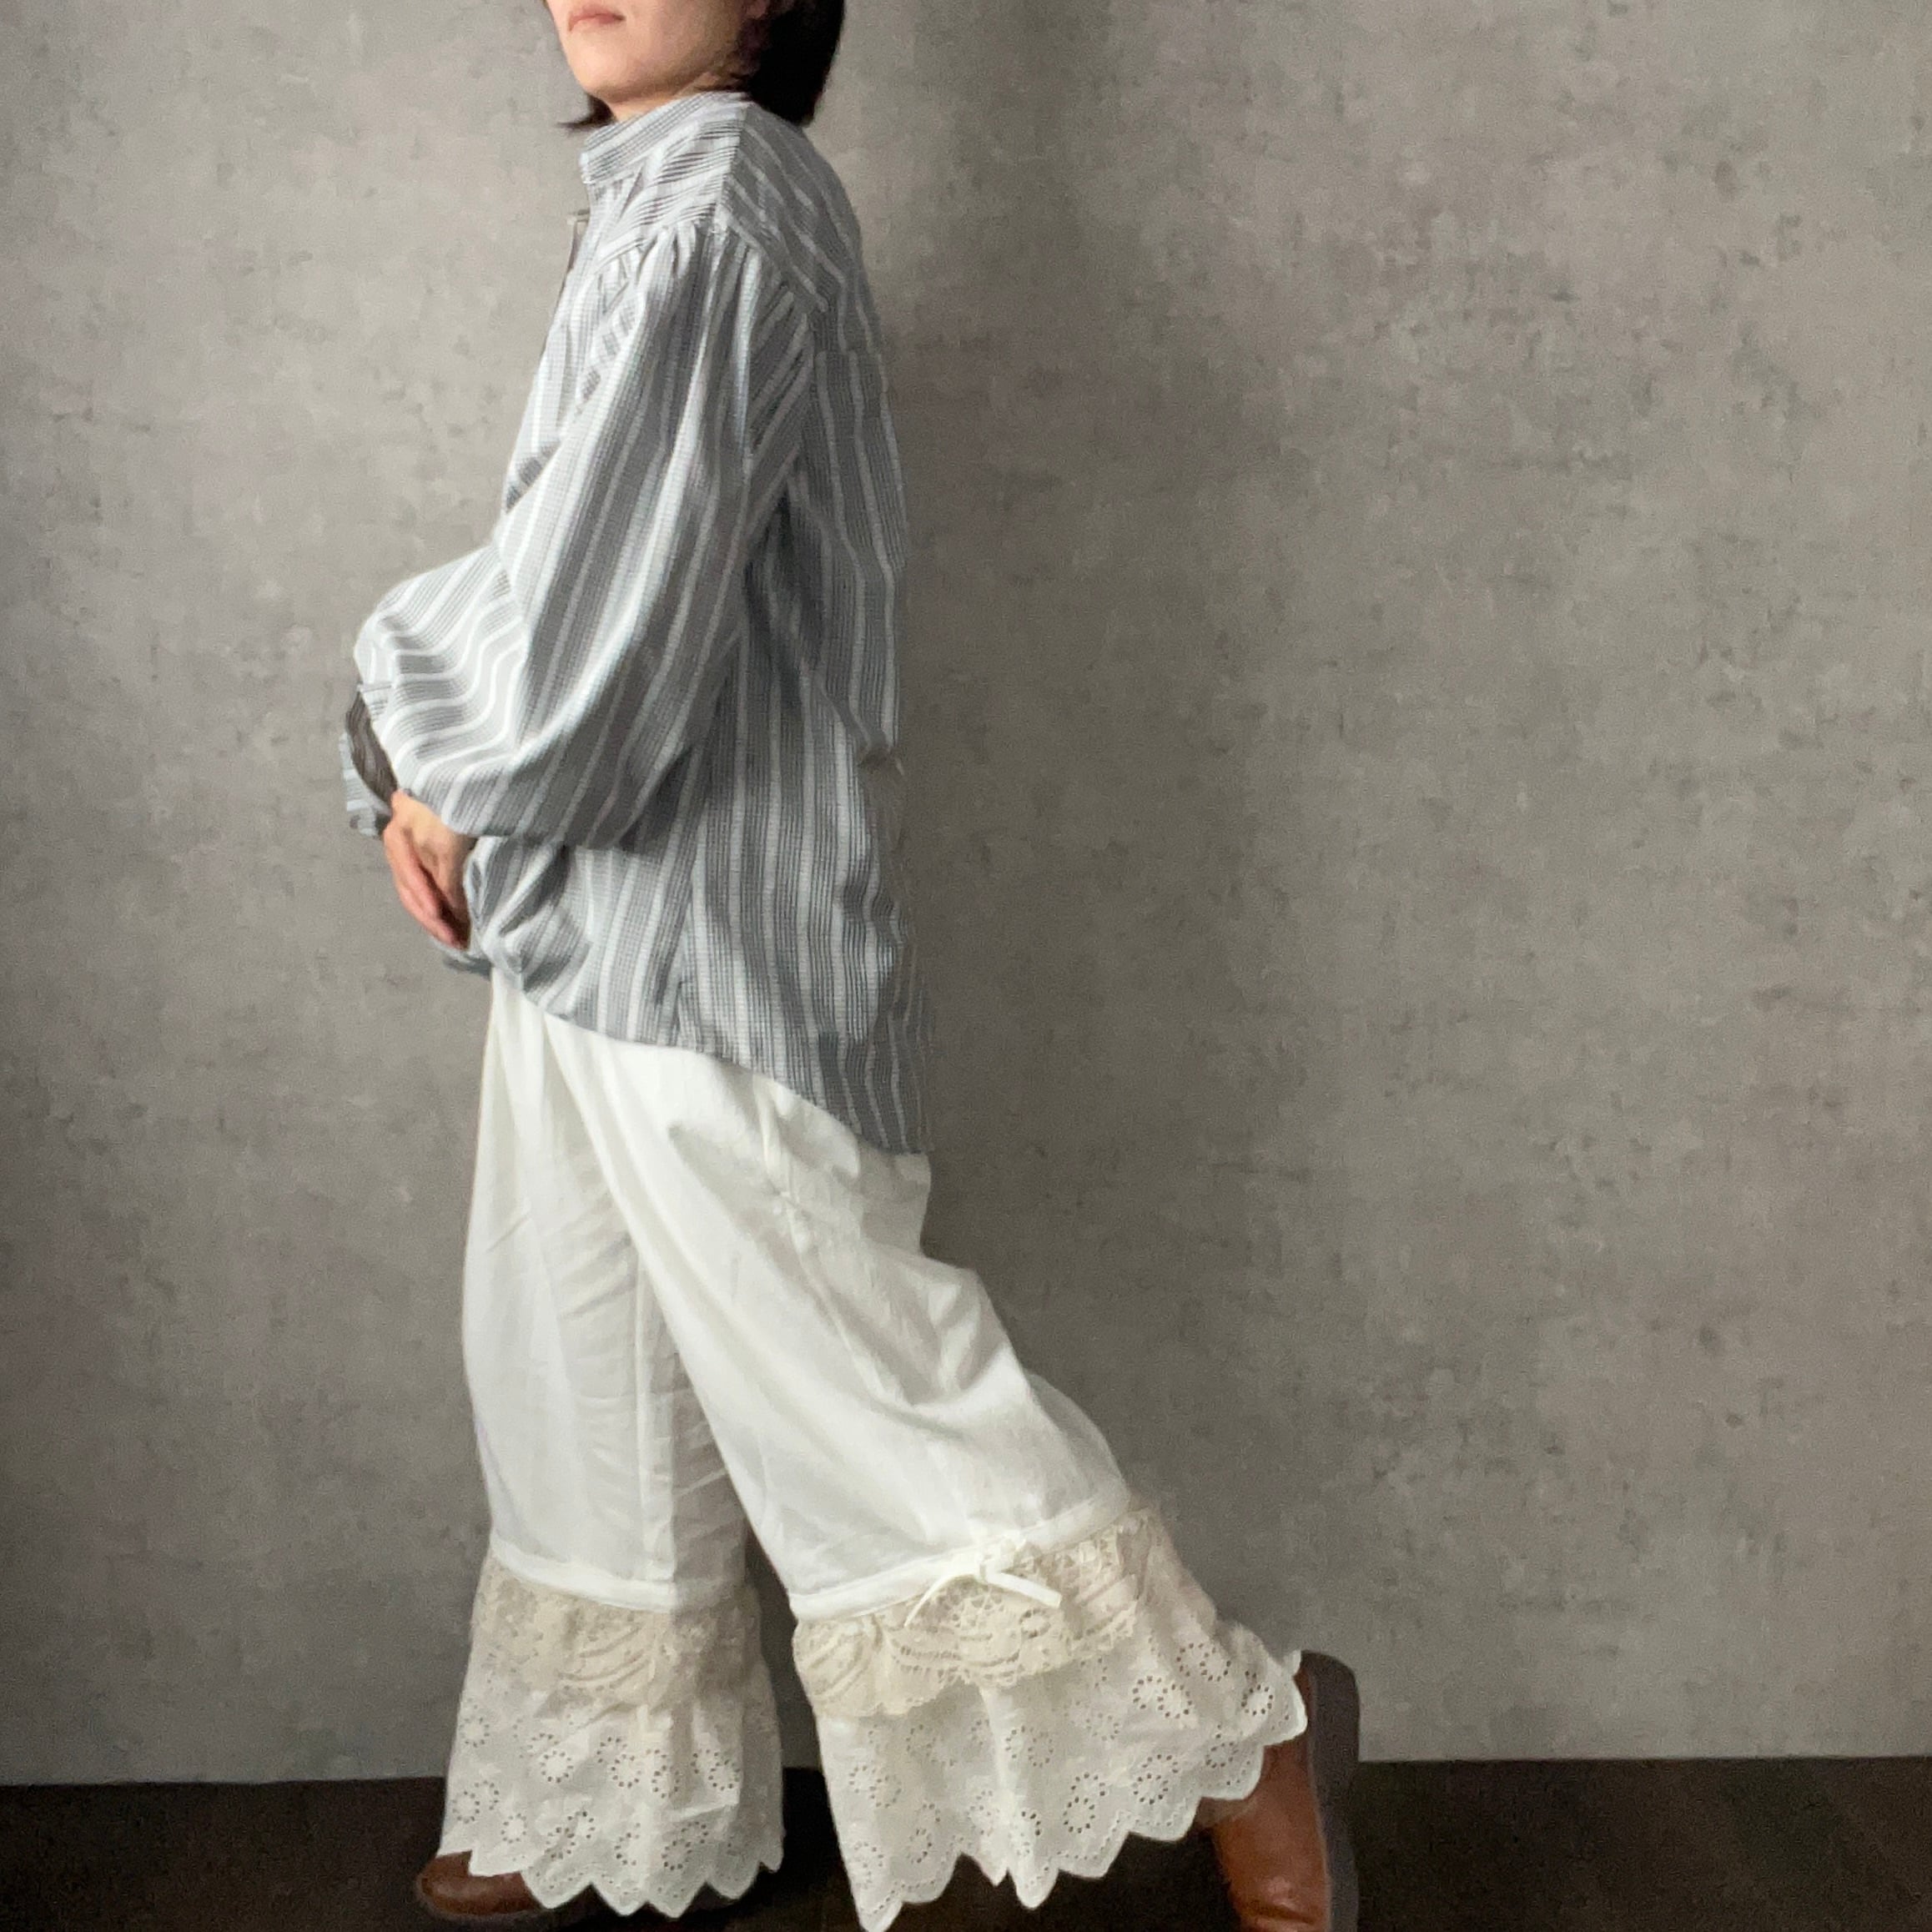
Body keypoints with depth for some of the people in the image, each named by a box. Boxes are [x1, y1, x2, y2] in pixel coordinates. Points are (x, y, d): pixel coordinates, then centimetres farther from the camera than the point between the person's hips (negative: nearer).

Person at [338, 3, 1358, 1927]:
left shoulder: (715, 200, -15)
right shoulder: (655, 194, 15)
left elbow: (593, 607, -21)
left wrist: (434, 756, -2)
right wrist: (417, 770, 5)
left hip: (703, 925, -10)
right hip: (600, 935, 10)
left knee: (844, 1368, -2)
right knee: (587, 1391, 18)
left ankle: (1242, 1745, 15)